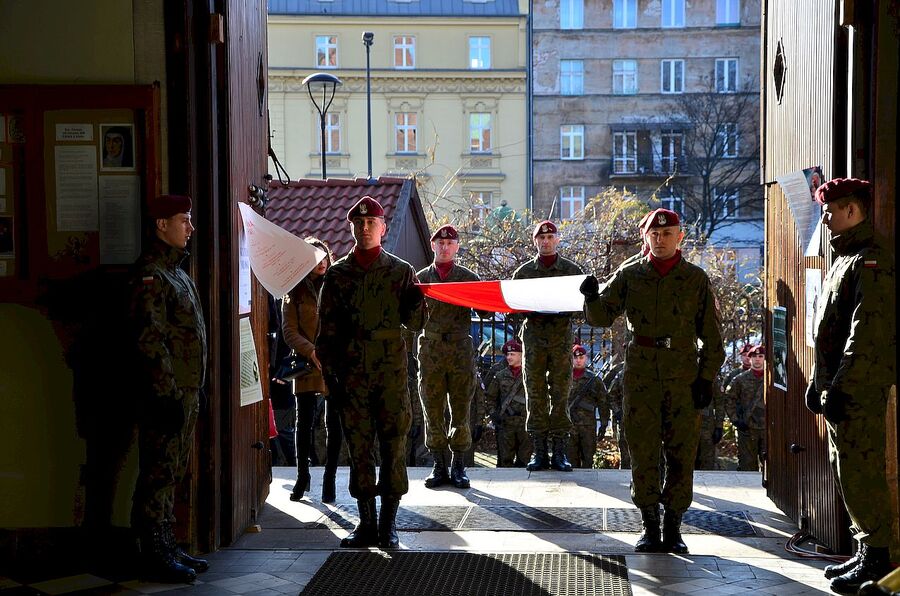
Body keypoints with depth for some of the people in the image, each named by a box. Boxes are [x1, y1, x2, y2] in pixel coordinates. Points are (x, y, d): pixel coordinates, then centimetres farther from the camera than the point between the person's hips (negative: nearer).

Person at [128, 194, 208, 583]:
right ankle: (155, 557, 2)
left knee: (171, 474, 14)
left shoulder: (176, 272, 18)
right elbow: (149, 341, -20)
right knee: (158, 474, -4)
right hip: (166, 393, -10)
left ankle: (167, 548, 22)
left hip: (184, 392, 10)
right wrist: (168, 395, -21)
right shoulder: (151, 274, -13)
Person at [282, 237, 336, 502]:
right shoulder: (295, 291, 4)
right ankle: (302, 477, 18)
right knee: (304, 423, 5)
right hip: (307, 367, 0)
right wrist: (312, 353, -17)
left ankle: (329, 478, 10)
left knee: (334, 423, 2)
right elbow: (289, 331, -2)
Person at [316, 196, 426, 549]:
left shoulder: (401, 271, 6)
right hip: (352, 374, 1)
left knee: (393, 446, 0)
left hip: (392, 371, -1)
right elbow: (327, 331, 8)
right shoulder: (337, 274, 7)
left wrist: (416, 304, -15)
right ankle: (366, 523, 14)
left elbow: (416, 324, 6)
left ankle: (389, 524, 9)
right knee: (359, 448, 4)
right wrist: (330, 375, 2)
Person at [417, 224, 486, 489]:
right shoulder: (421, 278, 11)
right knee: (433, 412, 2)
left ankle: (459, 467, 10)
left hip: (461, 351, -1)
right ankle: (439, 466, 10)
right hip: (430, 352, 1)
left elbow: (486, 312, 6)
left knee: (460, 412, 1)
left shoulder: (469, 277, 9)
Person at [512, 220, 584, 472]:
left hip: (562, 337, -1)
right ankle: (538, 451, 4)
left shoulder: (572, 270, 8)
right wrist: (527, 309, -9)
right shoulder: (523, 272, 11)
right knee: (535, 395, 0)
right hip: (533, 336, 1)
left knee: (560, 395, -1)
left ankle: (559, 451, 4)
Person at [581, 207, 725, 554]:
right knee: (643, 452, 2)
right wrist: (592, 298, -20)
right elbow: (602, 317, 3)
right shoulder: (629, 276, 7)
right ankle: (650, 526, 12)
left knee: (681, 454, 3)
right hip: (641, 377, 0)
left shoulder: (696, 279, 6)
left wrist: (706, 377, -1)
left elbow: (710, 334, 6)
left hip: (684, 378, 0)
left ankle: (673, 526, 14)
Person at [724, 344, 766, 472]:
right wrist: (735, 419, -2)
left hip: (768, 428, 1)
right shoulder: (740, 379, 4)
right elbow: (728, 399, 6)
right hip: (747, 428, 0)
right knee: (747, 464, 3)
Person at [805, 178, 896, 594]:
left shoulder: (872, 261, -14)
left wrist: (841, 388, -23)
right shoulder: (845, 259, 18)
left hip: (858, 392, -11)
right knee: (846, 470, 15)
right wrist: (818, 382, 20)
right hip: (837, 390, 11)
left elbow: (868, 334, -22)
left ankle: (876, 560, 2)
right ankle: (866, 553, 24)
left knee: (860, 473, -6)